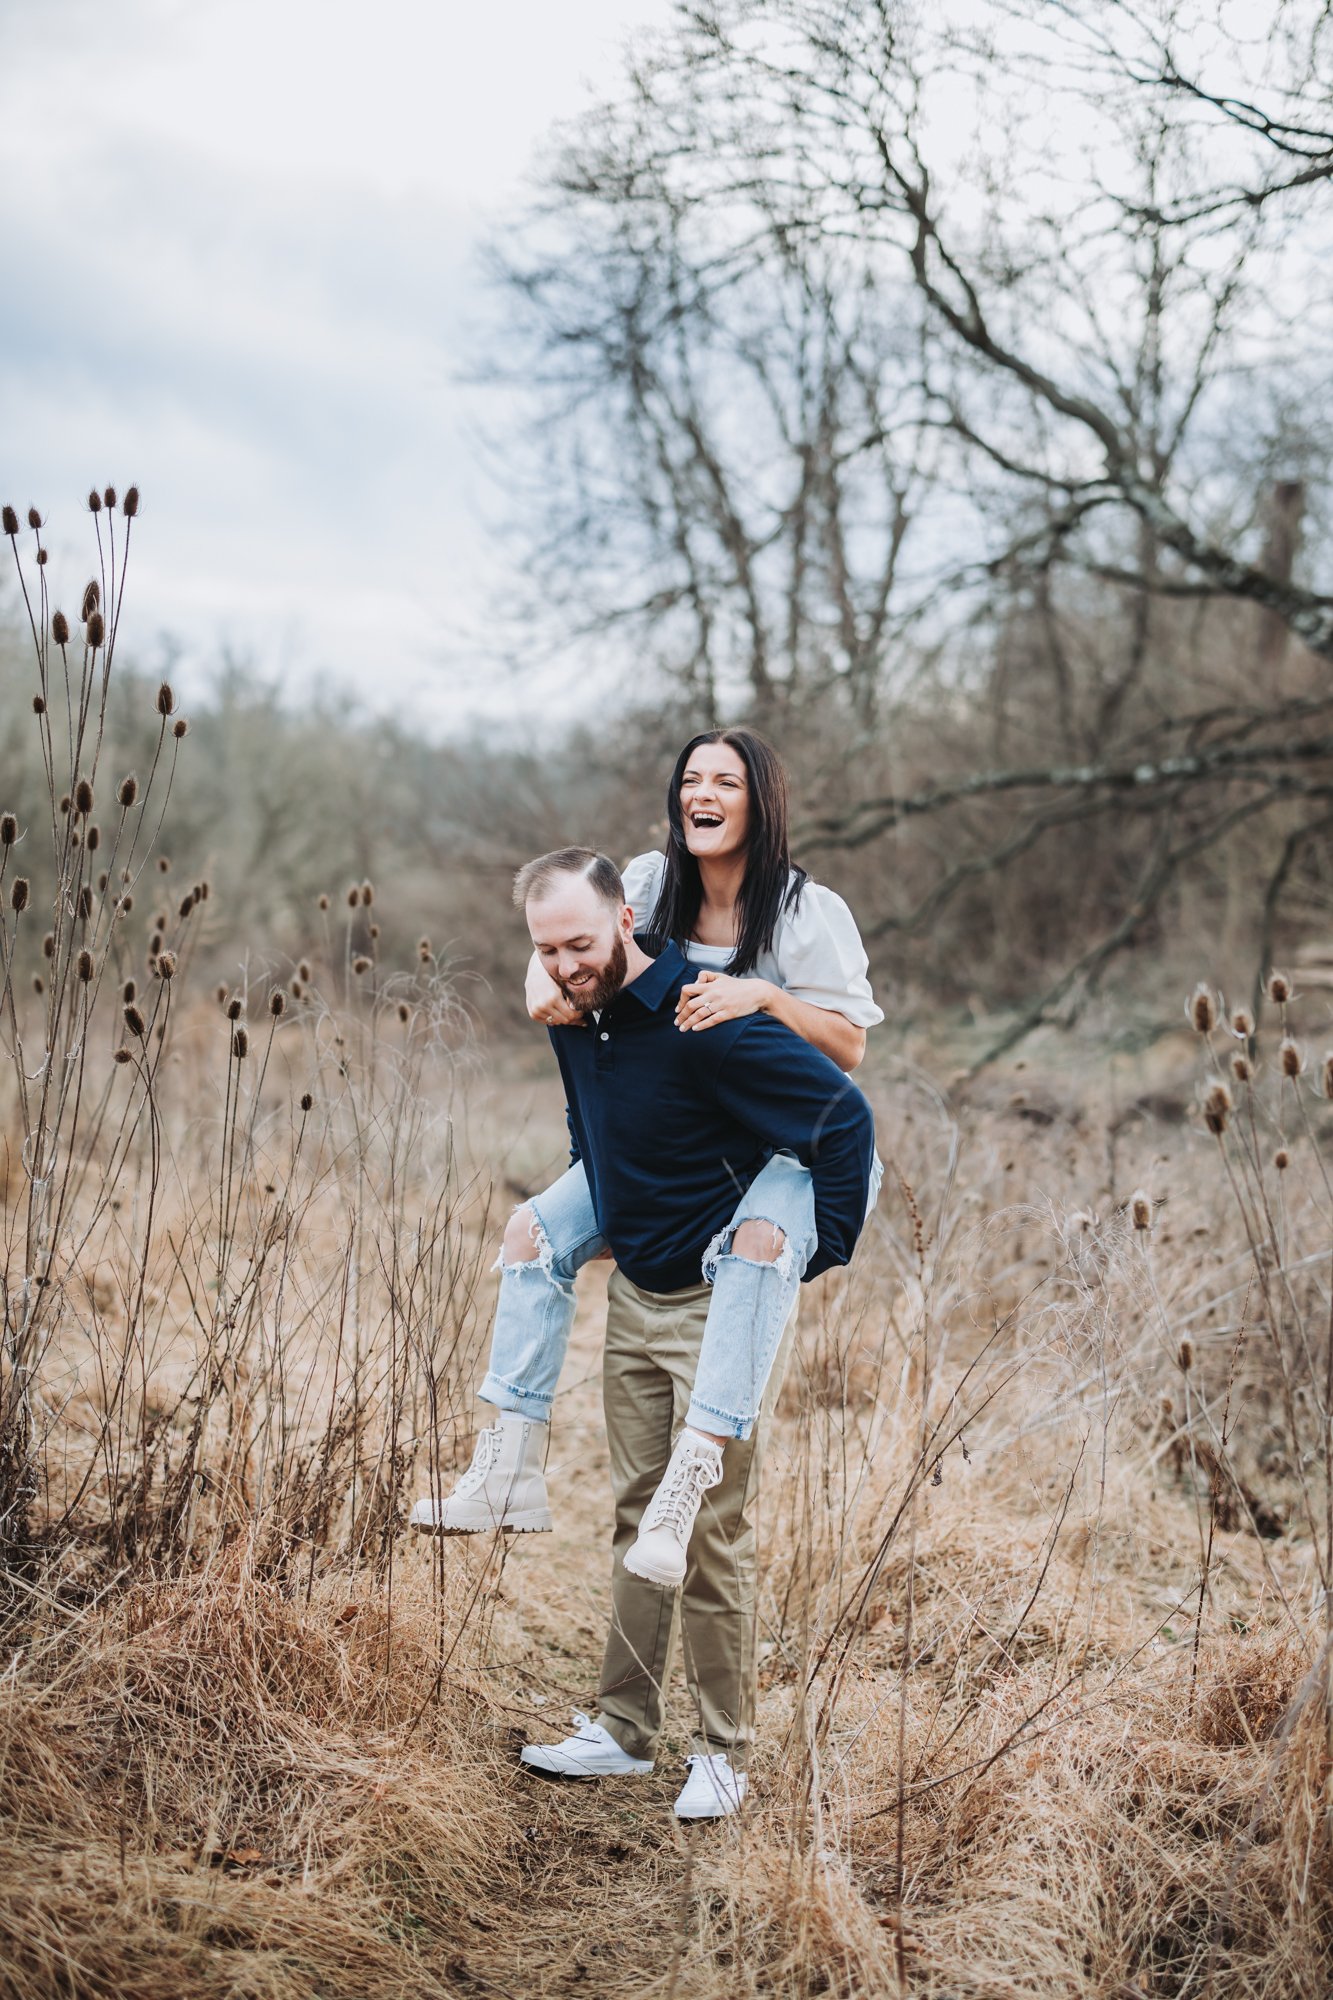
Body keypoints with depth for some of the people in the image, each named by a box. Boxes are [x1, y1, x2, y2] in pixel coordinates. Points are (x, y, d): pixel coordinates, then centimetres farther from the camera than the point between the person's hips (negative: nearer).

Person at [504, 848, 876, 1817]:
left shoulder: (703, 1019, -25)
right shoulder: (574, 1020, 1)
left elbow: (844, 1114, -25)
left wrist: (823, 1250, -19)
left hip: (725, 1300, -7)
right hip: (633, 1296, 8)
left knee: (714, 1529, -3)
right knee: (639, 1518, 13)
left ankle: (725, 1754, 9)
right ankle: (626, 1730, 22)